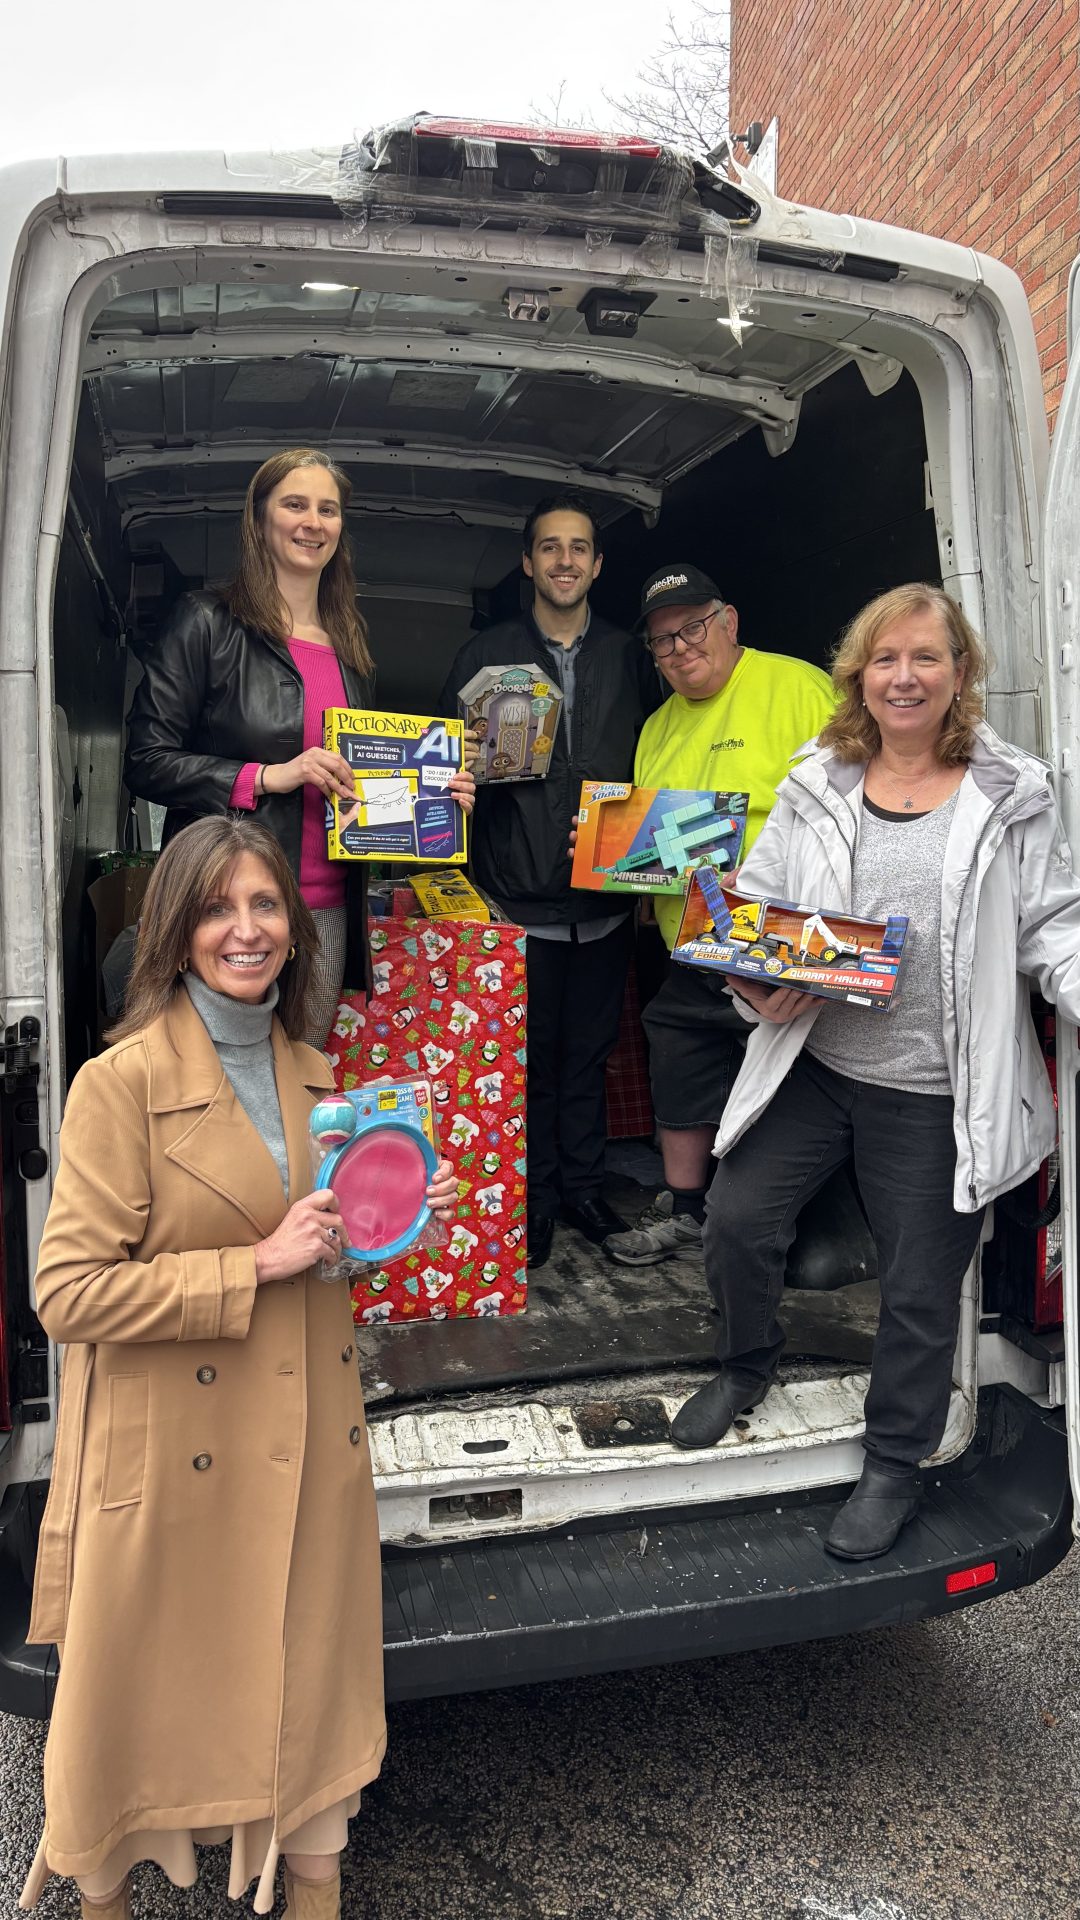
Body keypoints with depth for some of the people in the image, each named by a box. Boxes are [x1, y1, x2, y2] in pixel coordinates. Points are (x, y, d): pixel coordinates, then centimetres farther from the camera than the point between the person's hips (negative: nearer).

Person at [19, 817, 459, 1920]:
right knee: (147, 1690, 14)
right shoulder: (121, 1082, -15)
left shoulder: (311, 1076, 6)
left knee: (311, 1676, 16)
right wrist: (257, 1266, -21)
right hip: (168, 1450, -5)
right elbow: (67, 1292, -18)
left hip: (306, 1440, 5)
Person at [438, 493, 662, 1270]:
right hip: (520, 897, -2)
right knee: (528, 1054, 5)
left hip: (605, 898, 2)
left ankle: (584, 1187, 28)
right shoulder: (486, 656, 4)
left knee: (590, 1050, 13)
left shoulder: (630, 659, 9)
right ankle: (533, 1196, 20)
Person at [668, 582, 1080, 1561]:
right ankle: (749, 1363, 35)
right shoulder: (816, 788, 3)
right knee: (736, 1220, 2)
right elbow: (755, 903, 7)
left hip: (936, 1093, -2)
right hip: (813, 1065, 3)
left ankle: (895, 1462, 32)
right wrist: (759, 984, -11)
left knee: (921, 1288, 8)